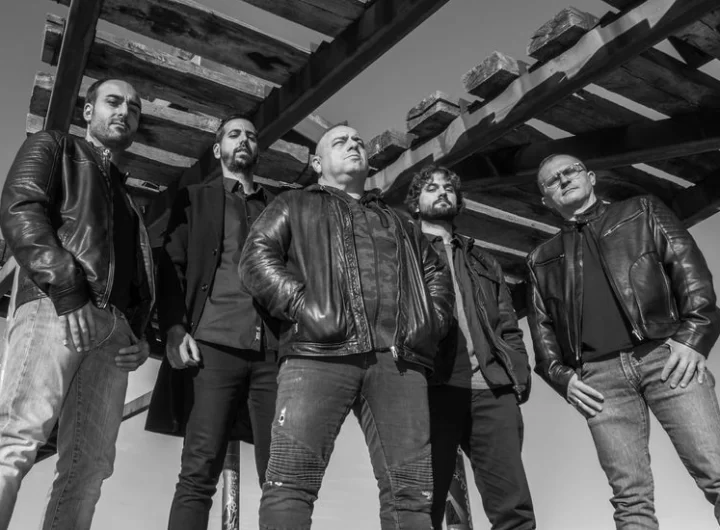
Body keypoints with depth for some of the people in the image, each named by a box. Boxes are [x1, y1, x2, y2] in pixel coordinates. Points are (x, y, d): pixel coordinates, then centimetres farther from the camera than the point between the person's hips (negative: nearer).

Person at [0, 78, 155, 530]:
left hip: (113, 327, 6)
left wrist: (139, 333, 9)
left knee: (90, 464, -3)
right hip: (55, 308, -6)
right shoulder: (54, 147, 18)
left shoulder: (127, 196, 34)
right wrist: (64, 286, -15)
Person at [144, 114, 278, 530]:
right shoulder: (195, 198, 19)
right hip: (212, 344, -1)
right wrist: (175, 330, -7)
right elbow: (172, 267, 9)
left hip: (274, 348, 2)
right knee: (198, 473, -7)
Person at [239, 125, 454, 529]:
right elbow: (257, 256, 9)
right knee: (292, 479, -17)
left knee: (412, 488, -7)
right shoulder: (296, 206, 24)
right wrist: (302, 305, -8)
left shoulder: (400, 222, 36)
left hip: (398, 358, 3)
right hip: (320, 350, -3)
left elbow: (438, 276, 29)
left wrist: (429, 326, 8)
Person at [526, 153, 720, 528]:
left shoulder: (642, 212, 17)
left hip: (664, 355, -1)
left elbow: (690, 268, 6)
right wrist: (562, 376, 1)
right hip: (598, 375, 2)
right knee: (630, 496, -4)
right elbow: (541, 326, 18)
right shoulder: (542, 259, 22)